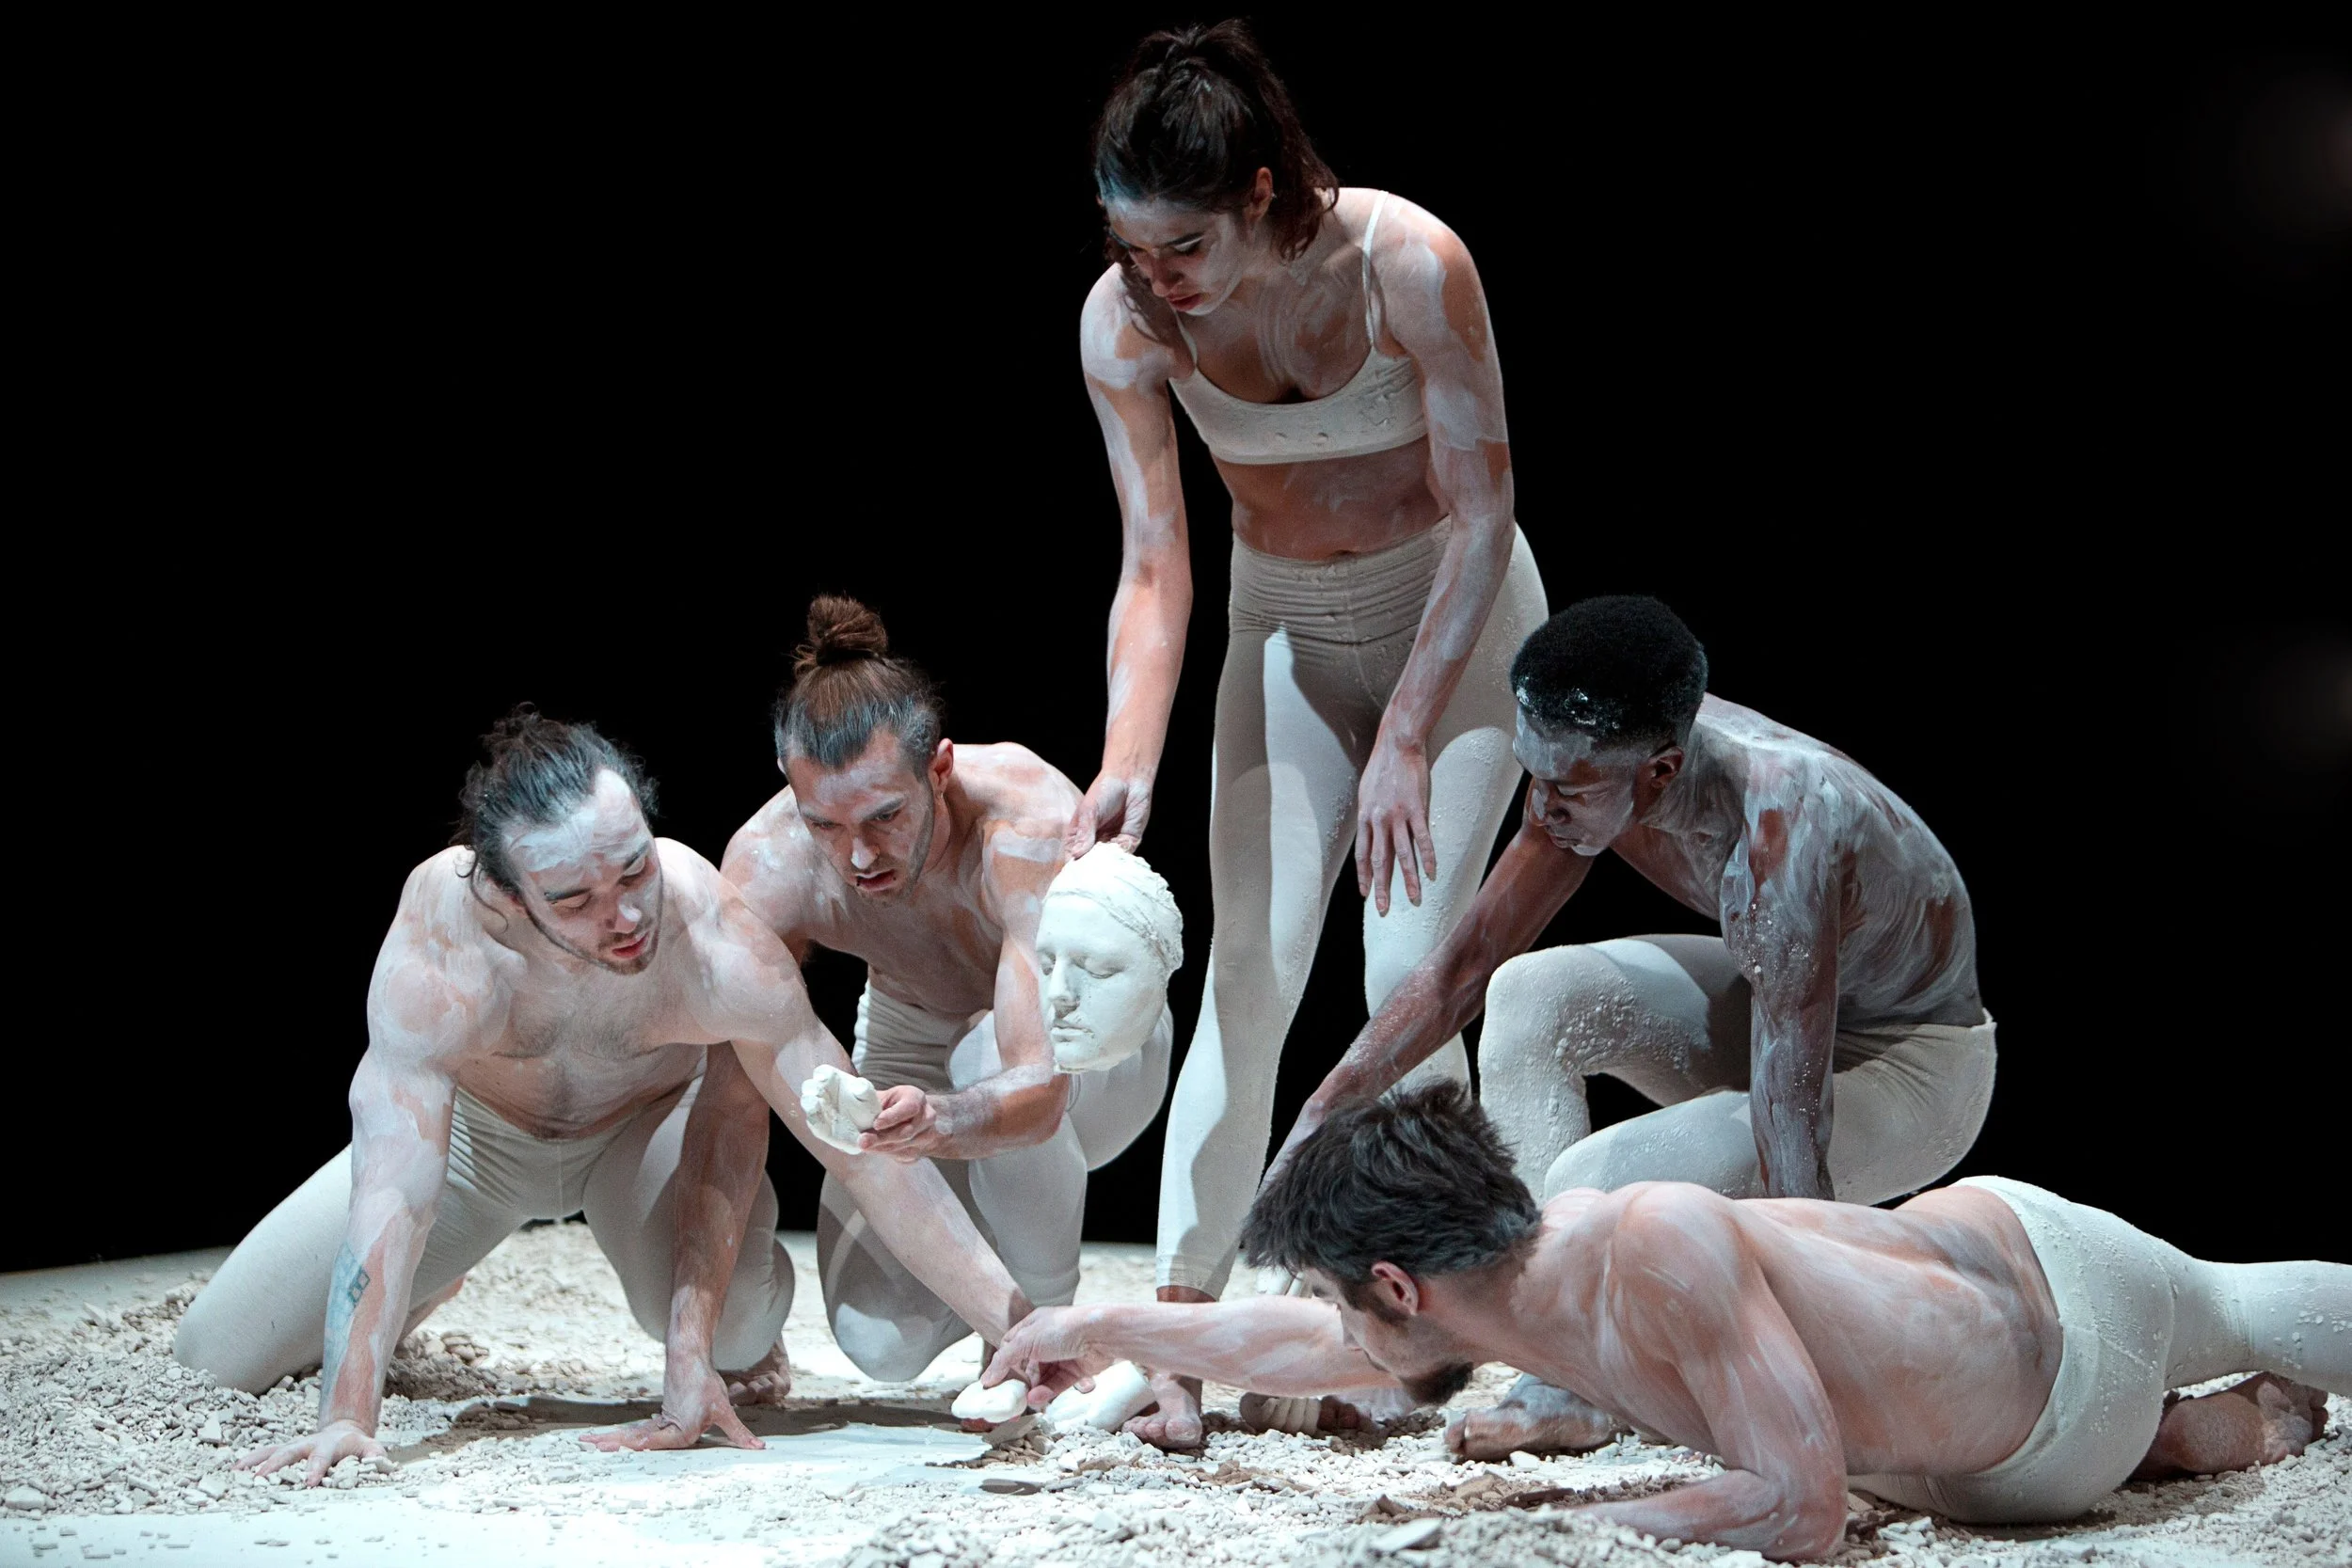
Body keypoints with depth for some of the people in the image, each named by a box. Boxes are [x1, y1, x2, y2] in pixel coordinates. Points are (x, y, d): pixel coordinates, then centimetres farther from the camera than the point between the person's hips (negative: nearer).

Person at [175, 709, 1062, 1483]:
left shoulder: (718, 946, -39)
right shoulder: (434, 957, -41)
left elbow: (867, 1150, -31)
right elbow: (392, 1195, -43)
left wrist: (1021, 1324, -34)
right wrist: (347, 1417, -53)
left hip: (651, 1124, -1)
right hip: (471, 1130, 1)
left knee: (731, 1328, -33)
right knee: (214, 1363, -1)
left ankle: (741, 1339, 7)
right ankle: (419, 1291, 31)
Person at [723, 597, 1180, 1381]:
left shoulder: (1030, 823, -39)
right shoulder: (767, 867, -30)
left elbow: (1037, 1094, -48)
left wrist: (942, 1125, -70)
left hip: (1075, 1051, -2)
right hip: (912, 1045, 3)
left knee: (988, 1057, -38)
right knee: (883, 1344, -17)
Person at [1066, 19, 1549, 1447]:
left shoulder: (1409, 263, -29)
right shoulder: (1125, 322, -20)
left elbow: (1481, 518, -21)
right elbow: (1155, 570, -16)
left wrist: (1405, 743, -22)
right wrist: (1128, 764, -31)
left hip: (1456, 611, -2)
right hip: (1287, 628, 2)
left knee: (1410, 968, -12)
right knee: (1251, 966, -10)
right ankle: (1181, 1335, -8)